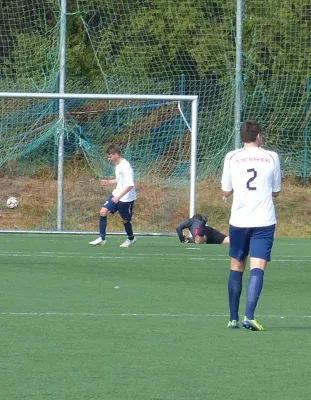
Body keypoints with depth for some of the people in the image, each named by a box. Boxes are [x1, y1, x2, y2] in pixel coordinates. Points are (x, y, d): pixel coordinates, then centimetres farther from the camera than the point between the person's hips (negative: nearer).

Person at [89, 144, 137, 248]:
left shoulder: (125, 167, -24)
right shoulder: (118, 165, 5)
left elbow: (130, 185, -30)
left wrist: (119, 197, -33)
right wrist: (109, 182, 16)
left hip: (126, 198, -8)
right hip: (116, 195, 8)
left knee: (125, 220, 7)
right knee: (103, 212, -3)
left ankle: (131, 238, 35)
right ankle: (102, 238, 3)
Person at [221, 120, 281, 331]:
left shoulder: (232, 158, 2)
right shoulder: (272, 157, 2)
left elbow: (226, 191, 8)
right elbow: (276, 192, 10)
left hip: (239, 221, 2)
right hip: (264, 221, -1)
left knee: (236, 268, 14)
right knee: (257, 268, -7)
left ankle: (233, 318, 17)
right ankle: (249, 316, -23)